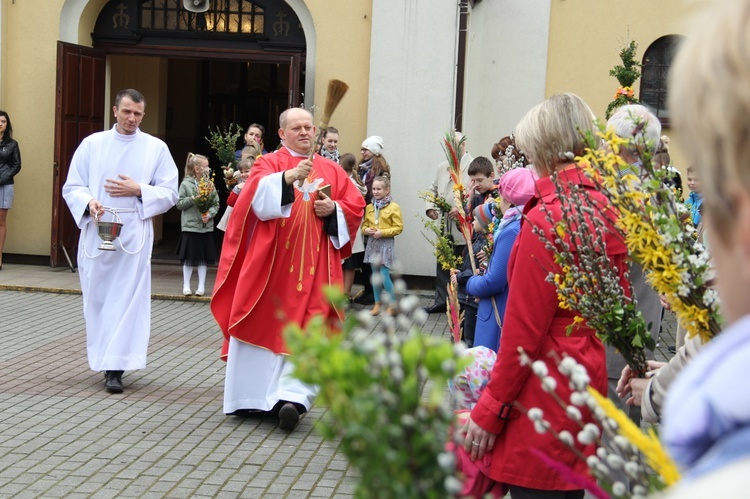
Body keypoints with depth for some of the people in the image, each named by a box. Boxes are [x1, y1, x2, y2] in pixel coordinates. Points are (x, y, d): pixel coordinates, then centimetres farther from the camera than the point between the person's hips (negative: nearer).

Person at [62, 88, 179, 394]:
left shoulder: (156, 148, 5)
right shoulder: (92, 144, 8)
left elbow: (169, 193, 4)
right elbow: (72, 187, 7)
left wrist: (138, 190, -11)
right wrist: (88, 202, -14)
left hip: (134, 233, -2)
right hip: (96, 231, 2)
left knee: (127, 298, -7)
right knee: (96, 298, 6)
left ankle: (115, 367, -6)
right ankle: (103, 358, 20)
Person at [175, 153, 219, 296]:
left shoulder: (210, 184, 3)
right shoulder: (186, 184, -4)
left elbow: (216, 204, 5)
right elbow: (179, 204, -4)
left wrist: (210, 214, -12)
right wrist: (193, 199, -16)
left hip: (206, 226, 3)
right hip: (190, 226, -3)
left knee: (204, 258, 8)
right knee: (189, 258, 4)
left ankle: (201, 286, 17)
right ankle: (186, 286, 15)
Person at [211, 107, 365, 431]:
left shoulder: (331, 170, 15)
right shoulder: (269, 163, 4)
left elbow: (355, 206, 12)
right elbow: (258, 197, -16)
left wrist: (334, 208, -8)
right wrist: (288, 178, -30)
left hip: (313, 266, 2)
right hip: (270, 262, -2)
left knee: (306, 330, -8)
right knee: (263, 325, 0)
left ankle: (292, 396, -14)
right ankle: (251, 394, 12)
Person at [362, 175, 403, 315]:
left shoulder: (394, 207, -9)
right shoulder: (369, 207, 7)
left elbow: (398, 228, -10)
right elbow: (364, 225, 14)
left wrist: (382, 232, -18)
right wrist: (366, 230, -9)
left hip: (386, 244, -5)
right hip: (372, 243, 5)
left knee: (384, 275, -8)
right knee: (375, 275, 10)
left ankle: (392, 305, 4)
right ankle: (377, 304, 19)